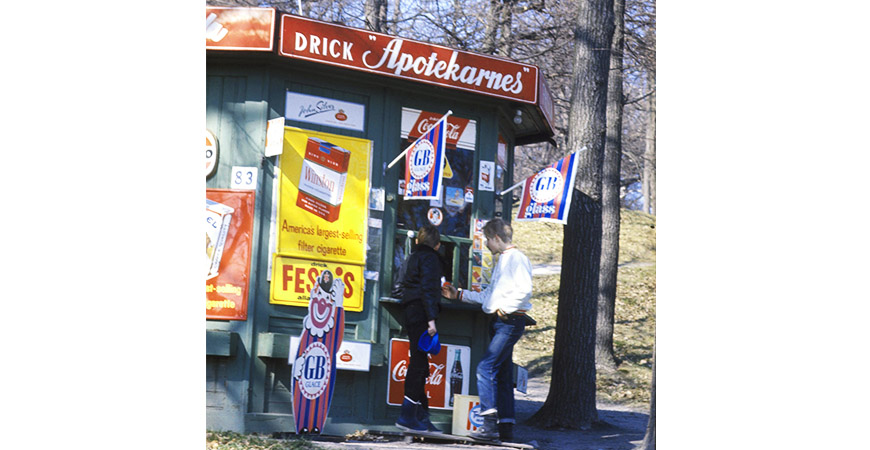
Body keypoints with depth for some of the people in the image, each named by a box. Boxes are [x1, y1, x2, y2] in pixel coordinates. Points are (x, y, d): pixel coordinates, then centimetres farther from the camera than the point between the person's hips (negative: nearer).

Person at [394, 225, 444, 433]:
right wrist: (431, 319, -20)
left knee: (419, 364, 10)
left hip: (410, 313, 9)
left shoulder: (412, 258, 22)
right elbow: (428, 289, -15)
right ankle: (407, 415, -12)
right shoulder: (430, 257, -5)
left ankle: (422, 417, 11)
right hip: (421, 314, -9)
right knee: (419, 363, -10)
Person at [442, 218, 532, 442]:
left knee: (486, 368, -18)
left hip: (510, 321, -10)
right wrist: (459, 294, 28)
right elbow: (488, 294, 28)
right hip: (498, 323, 10)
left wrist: (506, 308, -18)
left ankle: (490, 423, -20)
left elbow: (525, 290, -22)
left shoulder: (516, 258, -9)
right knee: (502, 374, 8)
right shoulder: (501, 261, 22)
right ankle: (505, 426, 11)